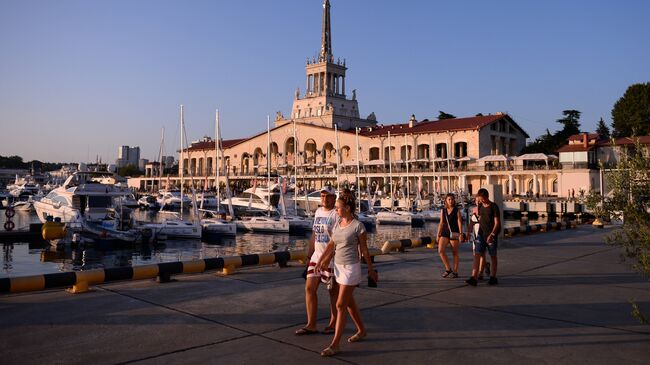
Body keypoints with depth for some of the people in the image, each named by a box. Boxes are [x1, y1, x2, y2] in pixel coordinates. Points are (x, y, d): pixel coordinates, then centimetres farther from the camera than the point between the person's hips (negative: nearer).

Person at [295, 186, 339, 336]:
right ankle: (311, 325, 12)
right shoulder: (318, 212, 12)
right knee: (309, 288, 4)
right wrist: (310, 253, 19)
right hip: (317, 256, 7)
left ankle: (333, 323, 22)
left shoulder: (337, 214, -12)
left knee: (334, 291, 6)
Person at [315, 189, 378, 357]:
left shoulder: (358, 226, -14)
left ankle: (334, 345, -2)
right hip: (339, 266, 8)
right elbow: (331, 245, 9)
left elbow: (364, 250, -8)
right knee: (349, 302, 18)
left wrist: (371, 270, 0)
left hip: (351, 268, -7)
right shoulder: (338, 224, 6)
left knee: (340, 305, -7)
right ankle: (361, 330, 38)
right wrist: (320, 261, -1)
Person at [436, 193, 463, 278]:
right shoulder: (443, 211, 9)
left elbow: (459, 223, -5)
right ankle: (448, 269, 4)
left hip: (454, 233, -3)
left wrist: (461, 234, -12)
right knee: (440, 250, -10)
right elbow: (441, 223, 12)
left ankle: (455, 272, 14)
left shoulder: (456, 210, -2)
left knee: (455, 253, 4)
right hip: (445, 233, 4)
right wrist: (438, 235, 11)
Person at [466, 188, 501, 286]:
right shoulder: (480, 207, 8)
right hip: (481, 234, 5)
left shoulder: (494, 207, -8)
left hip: (491, 235, -4)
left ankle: (493, 278, 20)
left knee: (493, 256, 7)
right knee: (477, 255, -7)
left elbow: (497, 222, -12)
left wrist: (492, 234, -21)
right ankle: (474, 278, -12)